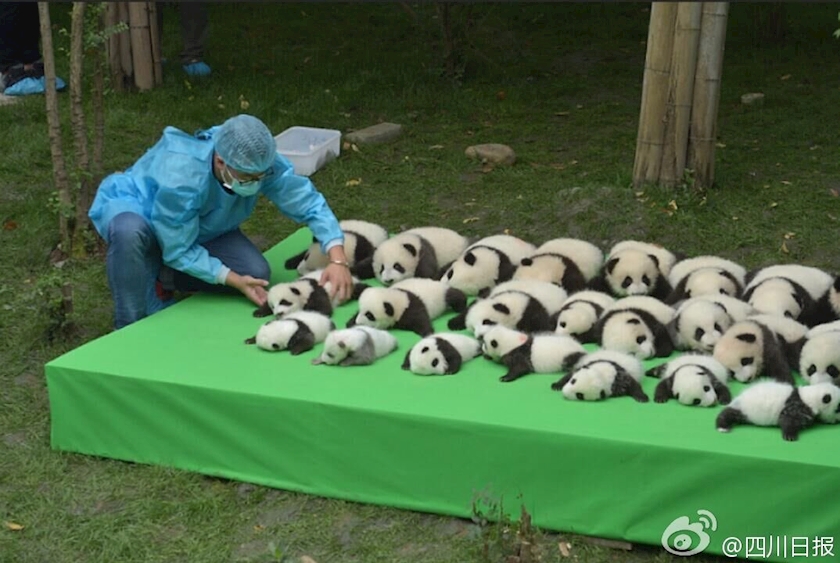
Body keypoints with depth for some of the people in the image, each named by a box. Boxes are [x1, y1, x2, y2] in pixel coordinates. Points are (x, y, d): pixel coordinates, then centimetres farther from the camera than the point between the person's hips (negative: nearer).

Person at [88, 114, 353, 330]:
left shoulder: (261, 162, -29)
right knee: (130, 231, -42)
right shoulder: (180, 178, -42)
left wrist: (338, 260, -38)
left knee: (256, 273, -16)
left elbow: (309, 202, -26)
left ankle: (163, 279, 6)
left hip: (201, 229, 5)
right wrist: (233, 280, -37)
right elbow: (179, 250, -31)